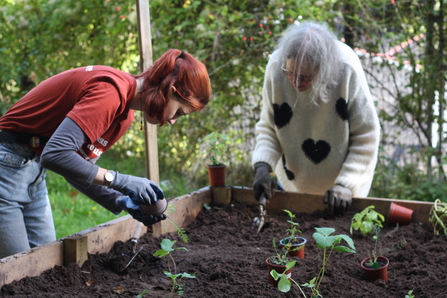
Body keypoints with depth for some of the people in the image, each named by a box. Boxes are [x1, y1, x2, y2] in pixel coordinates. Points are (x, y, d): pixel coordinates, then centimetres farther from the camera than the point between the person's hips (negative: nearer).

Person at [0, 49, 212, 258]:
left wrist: (122, 202, -5)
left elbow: (79, 167, 7)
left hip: (33, 169, 9)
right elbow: (55, 154, -31)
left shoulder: (125, 115, 6)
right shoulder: (111, 90, -23)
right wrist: (120, 181, -28)